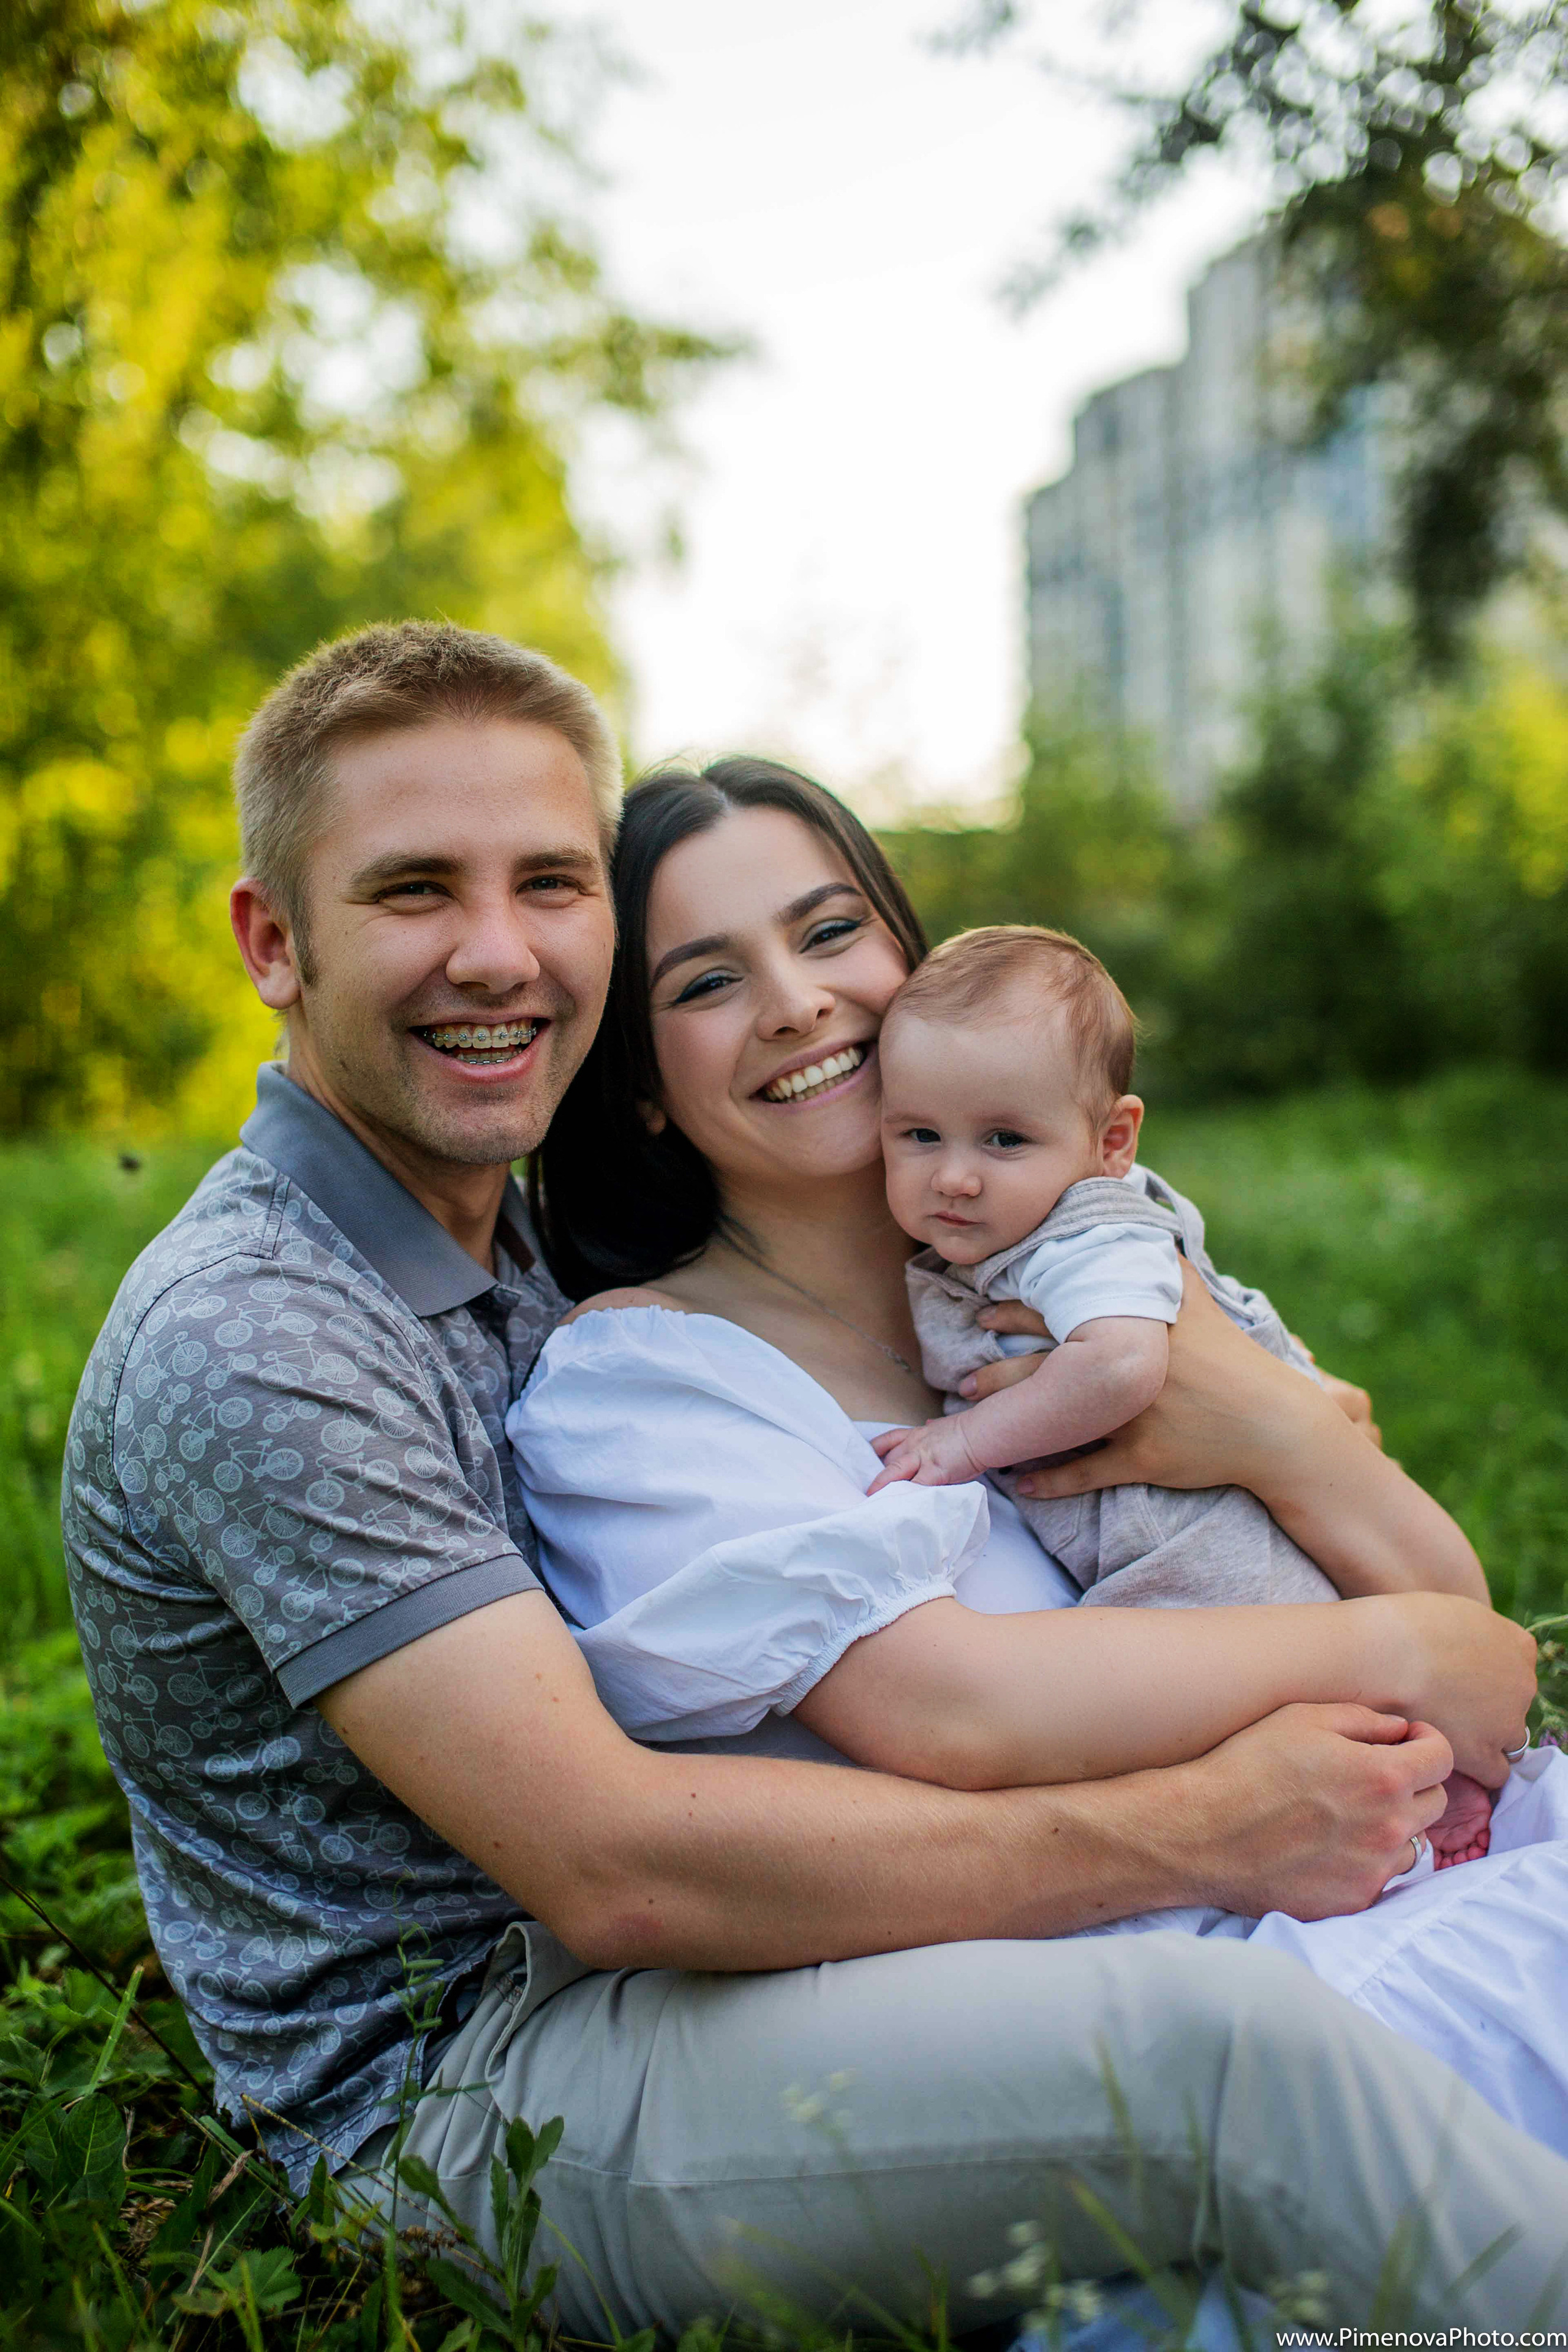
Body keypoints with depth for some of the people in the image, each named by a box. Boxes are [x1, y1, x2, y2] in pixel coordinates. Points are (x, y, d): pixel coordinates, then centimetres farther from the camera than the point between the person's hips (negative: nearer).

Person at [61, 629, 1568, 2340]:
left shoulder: (528, 1247, 9)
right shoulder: (249, 1336, -20)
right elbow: (608, 1866, -26)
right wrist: (1200, 1830, -22)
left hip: (618, 1971, 9)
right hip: (454, 2091, -8)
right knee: (1235, 2049, -27)